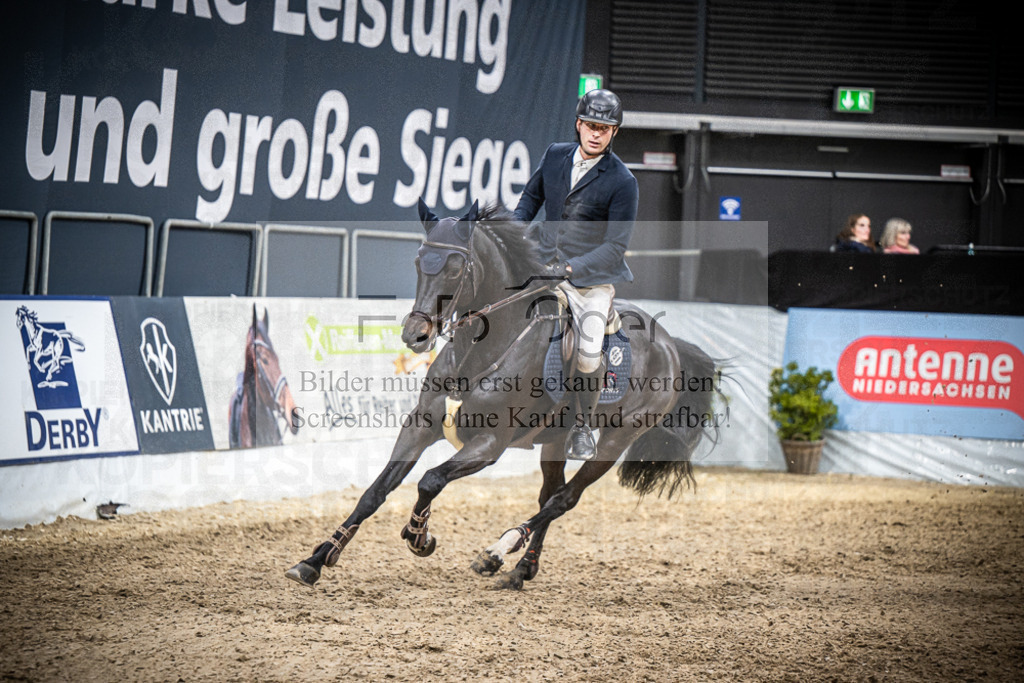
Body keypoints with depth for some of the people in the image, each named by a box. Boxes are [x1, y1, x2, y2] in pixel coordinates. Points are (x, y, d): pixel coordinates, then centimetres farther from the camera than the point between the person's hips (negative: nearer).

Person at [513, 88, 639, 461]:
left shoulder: (622, 182, -9)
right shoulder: (556, 155, 5)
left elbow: (615, 246, -11)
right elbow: (531, 196, 24)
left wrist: (570, 268, -21)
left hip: (592, 278, -4)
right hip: (543, 264, 4)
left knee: (589, 359, -19)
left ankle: (582, 425, 7)